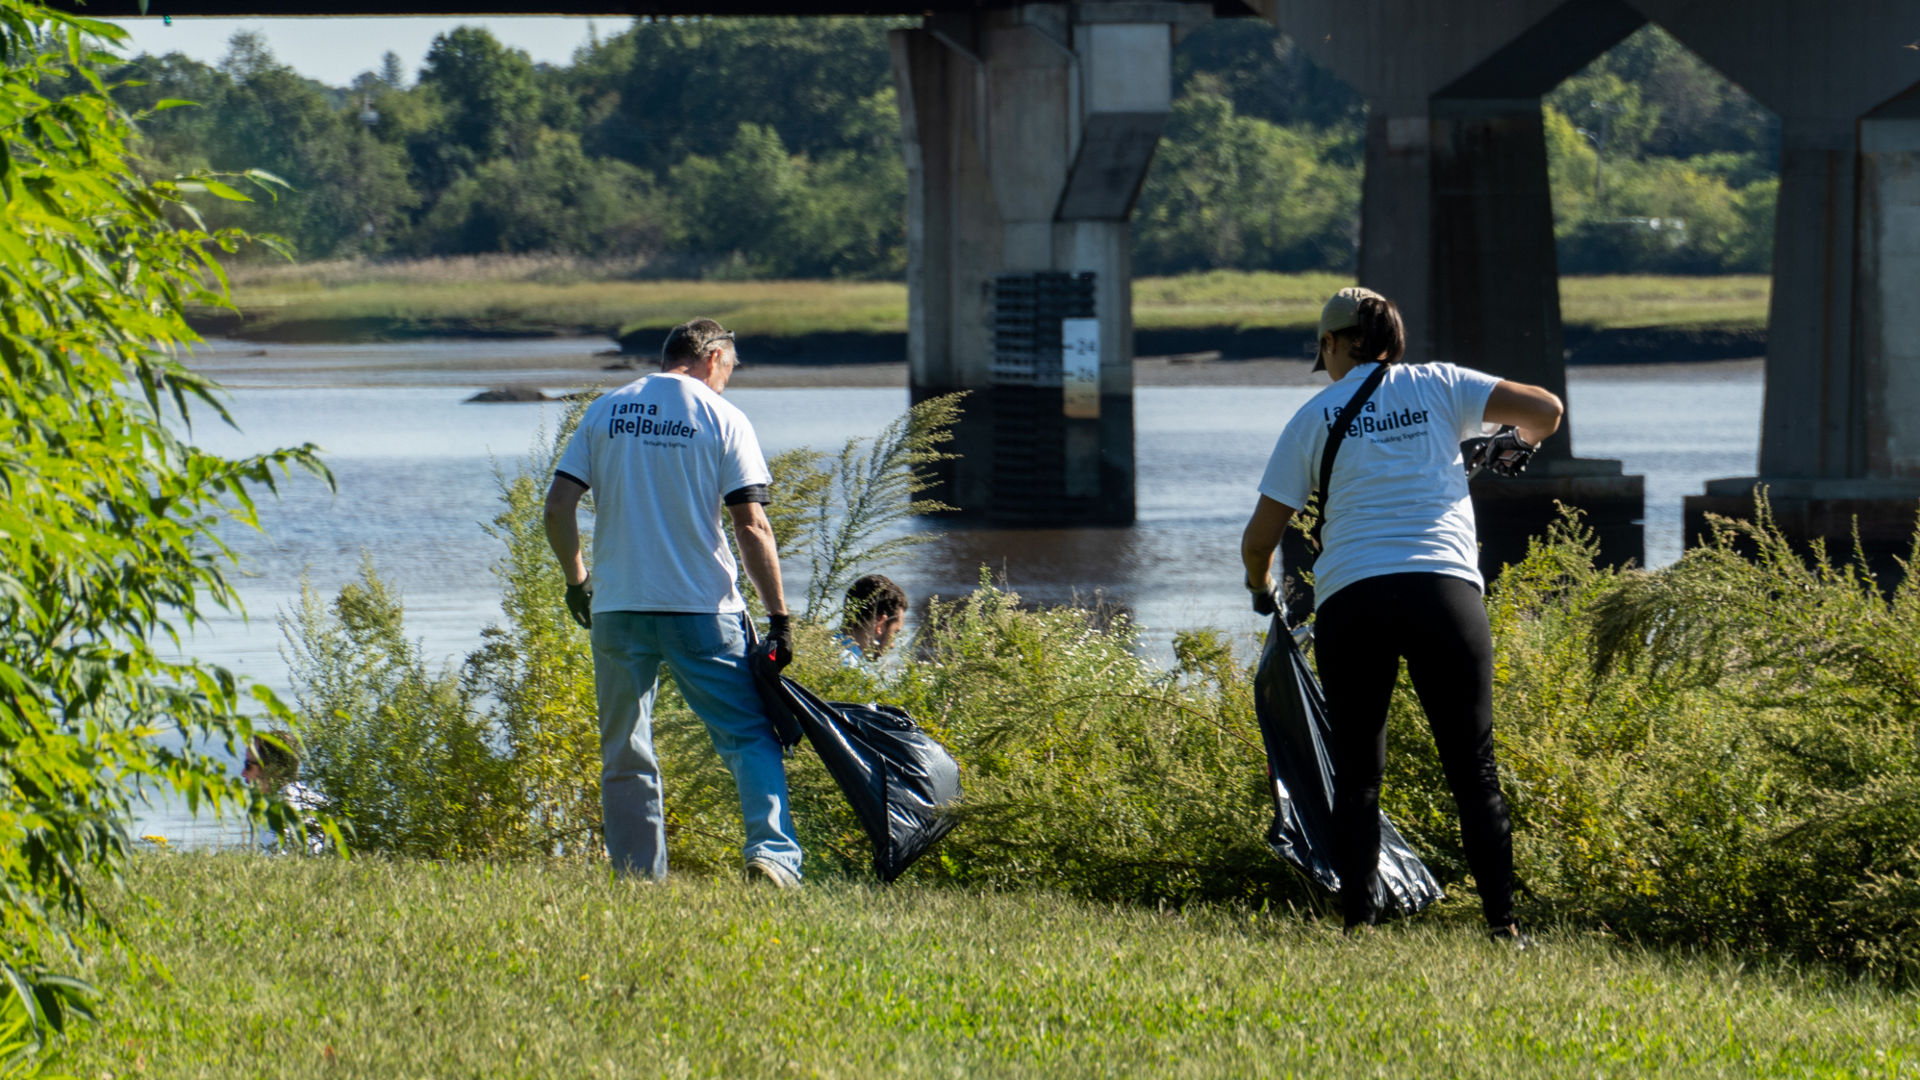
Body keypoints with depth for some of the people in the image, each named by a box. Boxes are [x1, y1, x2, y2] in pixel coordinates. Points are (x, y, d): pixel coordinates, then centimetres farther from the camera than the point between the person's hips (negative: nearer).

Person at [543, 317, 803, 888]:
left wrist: (576, 581, 18)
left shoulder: (605, 411, 8)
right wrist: (778, 617, -3)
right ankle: (772, 852, -17)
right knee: (748, 738, 2)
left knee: (625, 755, 11)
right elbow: (751, 526, -7)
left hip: (616, 608, 3)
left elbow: (557, 508, 3)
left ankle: (638, 878, 9)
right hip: (702, 607, -3)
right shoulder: (721, 418, -1)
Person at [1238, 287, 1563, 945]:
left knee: (1357, 775, 9)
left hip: (1349, 596, 0)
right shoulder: (1437, 387, 13)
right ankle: (1503, 926, -3)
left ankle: (1357, 925, 0)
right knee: (1473, 771, 4)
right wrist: (1523, 442, 30)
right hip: (1445, 588, 0)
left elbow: (1260, 538, 14)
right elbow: (1546, 409, 6)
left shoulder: (1316, 416, 14)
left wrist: (1260, 588, 36)